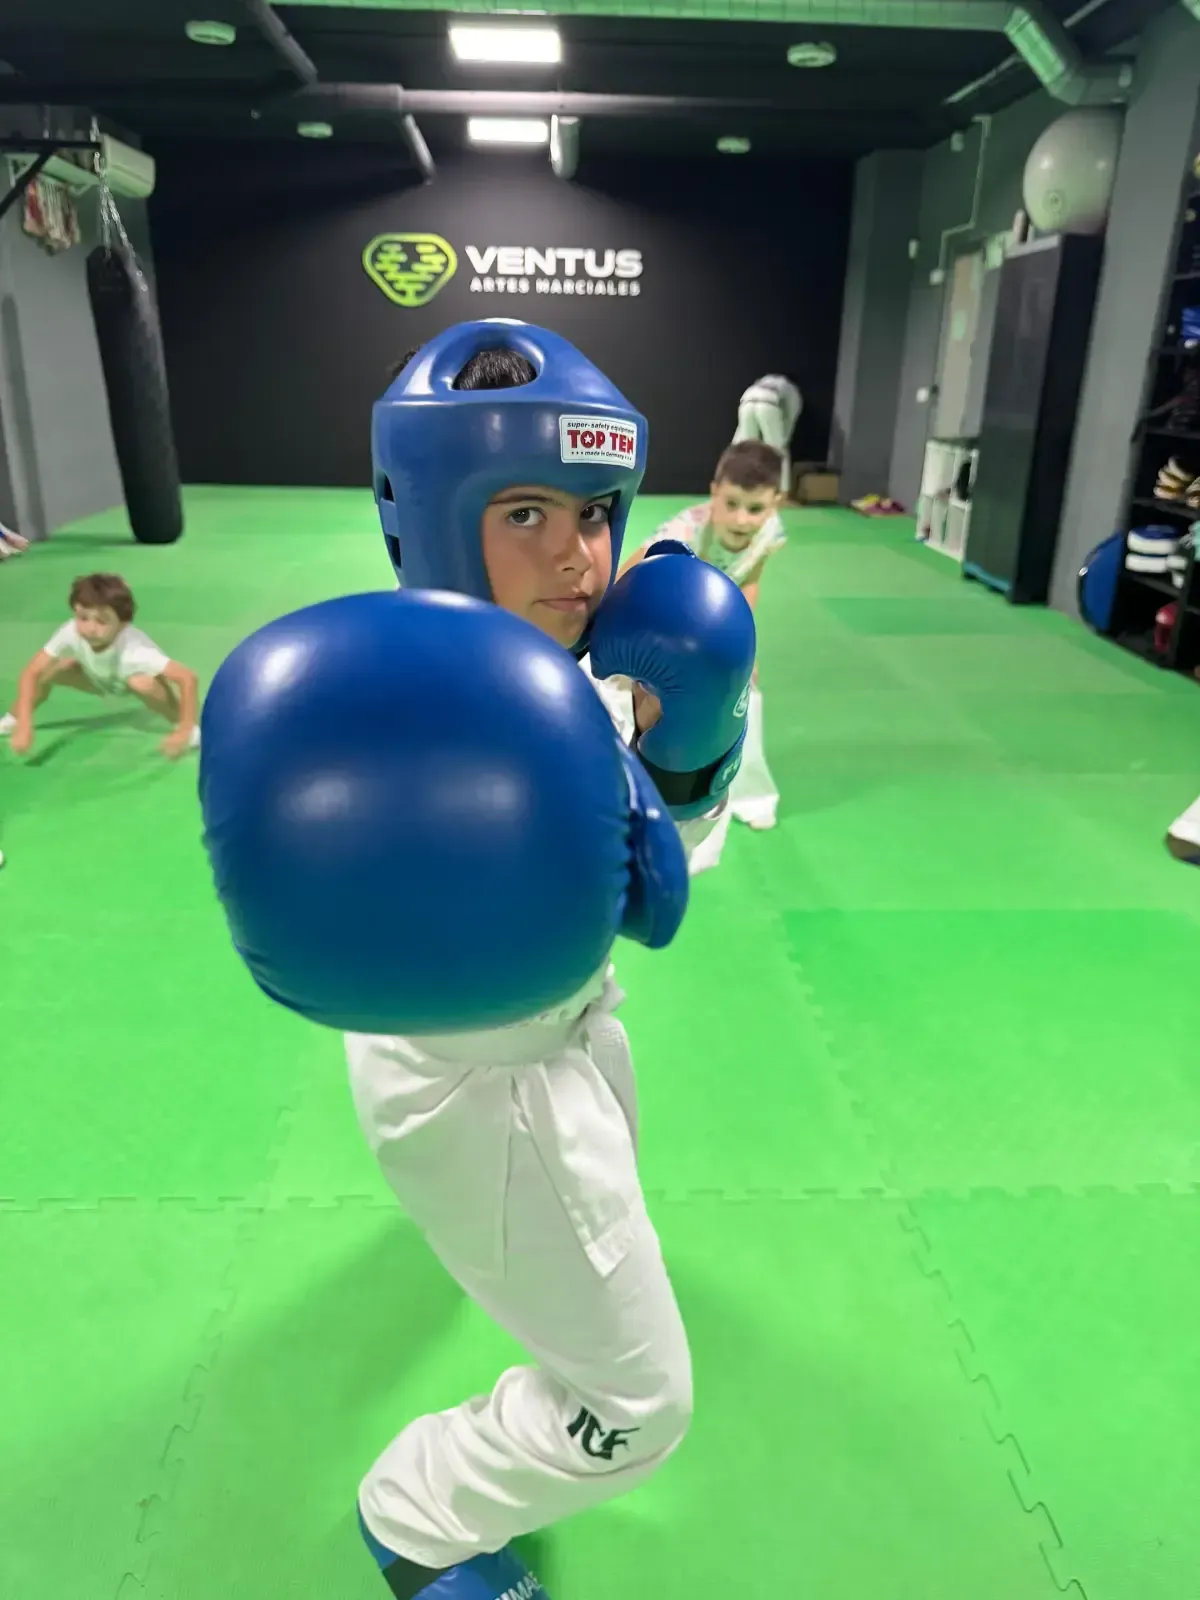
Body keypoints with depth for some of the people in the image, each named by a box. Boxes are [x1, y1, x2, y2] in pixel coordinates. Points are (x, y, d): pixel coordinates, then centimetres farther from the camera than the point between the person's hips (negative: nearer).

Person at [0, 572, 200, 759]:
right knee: (48, 671, -18)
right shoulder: (71, 633, -34)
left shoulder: (134, 651, -44)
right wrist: (24, 725, -35)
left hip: (136, 678, -4)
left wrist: (185, 731, -52)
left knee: (143, 683, -38)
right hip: (100, 679, 4)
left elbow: (188, 677, -49)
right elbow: (30, 673, -26)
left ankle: (190, 730, -14)